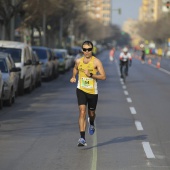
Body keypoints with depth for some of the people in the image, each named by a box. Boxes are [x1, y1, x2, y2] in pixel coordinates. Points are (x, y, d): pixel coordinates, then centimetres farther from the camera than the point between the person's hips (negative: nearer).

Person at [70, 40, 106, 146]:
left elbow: (103, 77, -15)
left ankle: (92, 124, 55)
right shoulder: (78, 61, 2)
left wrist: (91, 75, -25)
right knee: (82, 112, -16)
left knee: (91, 113, 17)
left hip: (92, 91, -1)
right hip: (81, 90, 1)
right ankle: (82, 138, -21)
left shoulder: (96, 62, -9)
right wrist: (73, 77, 10)